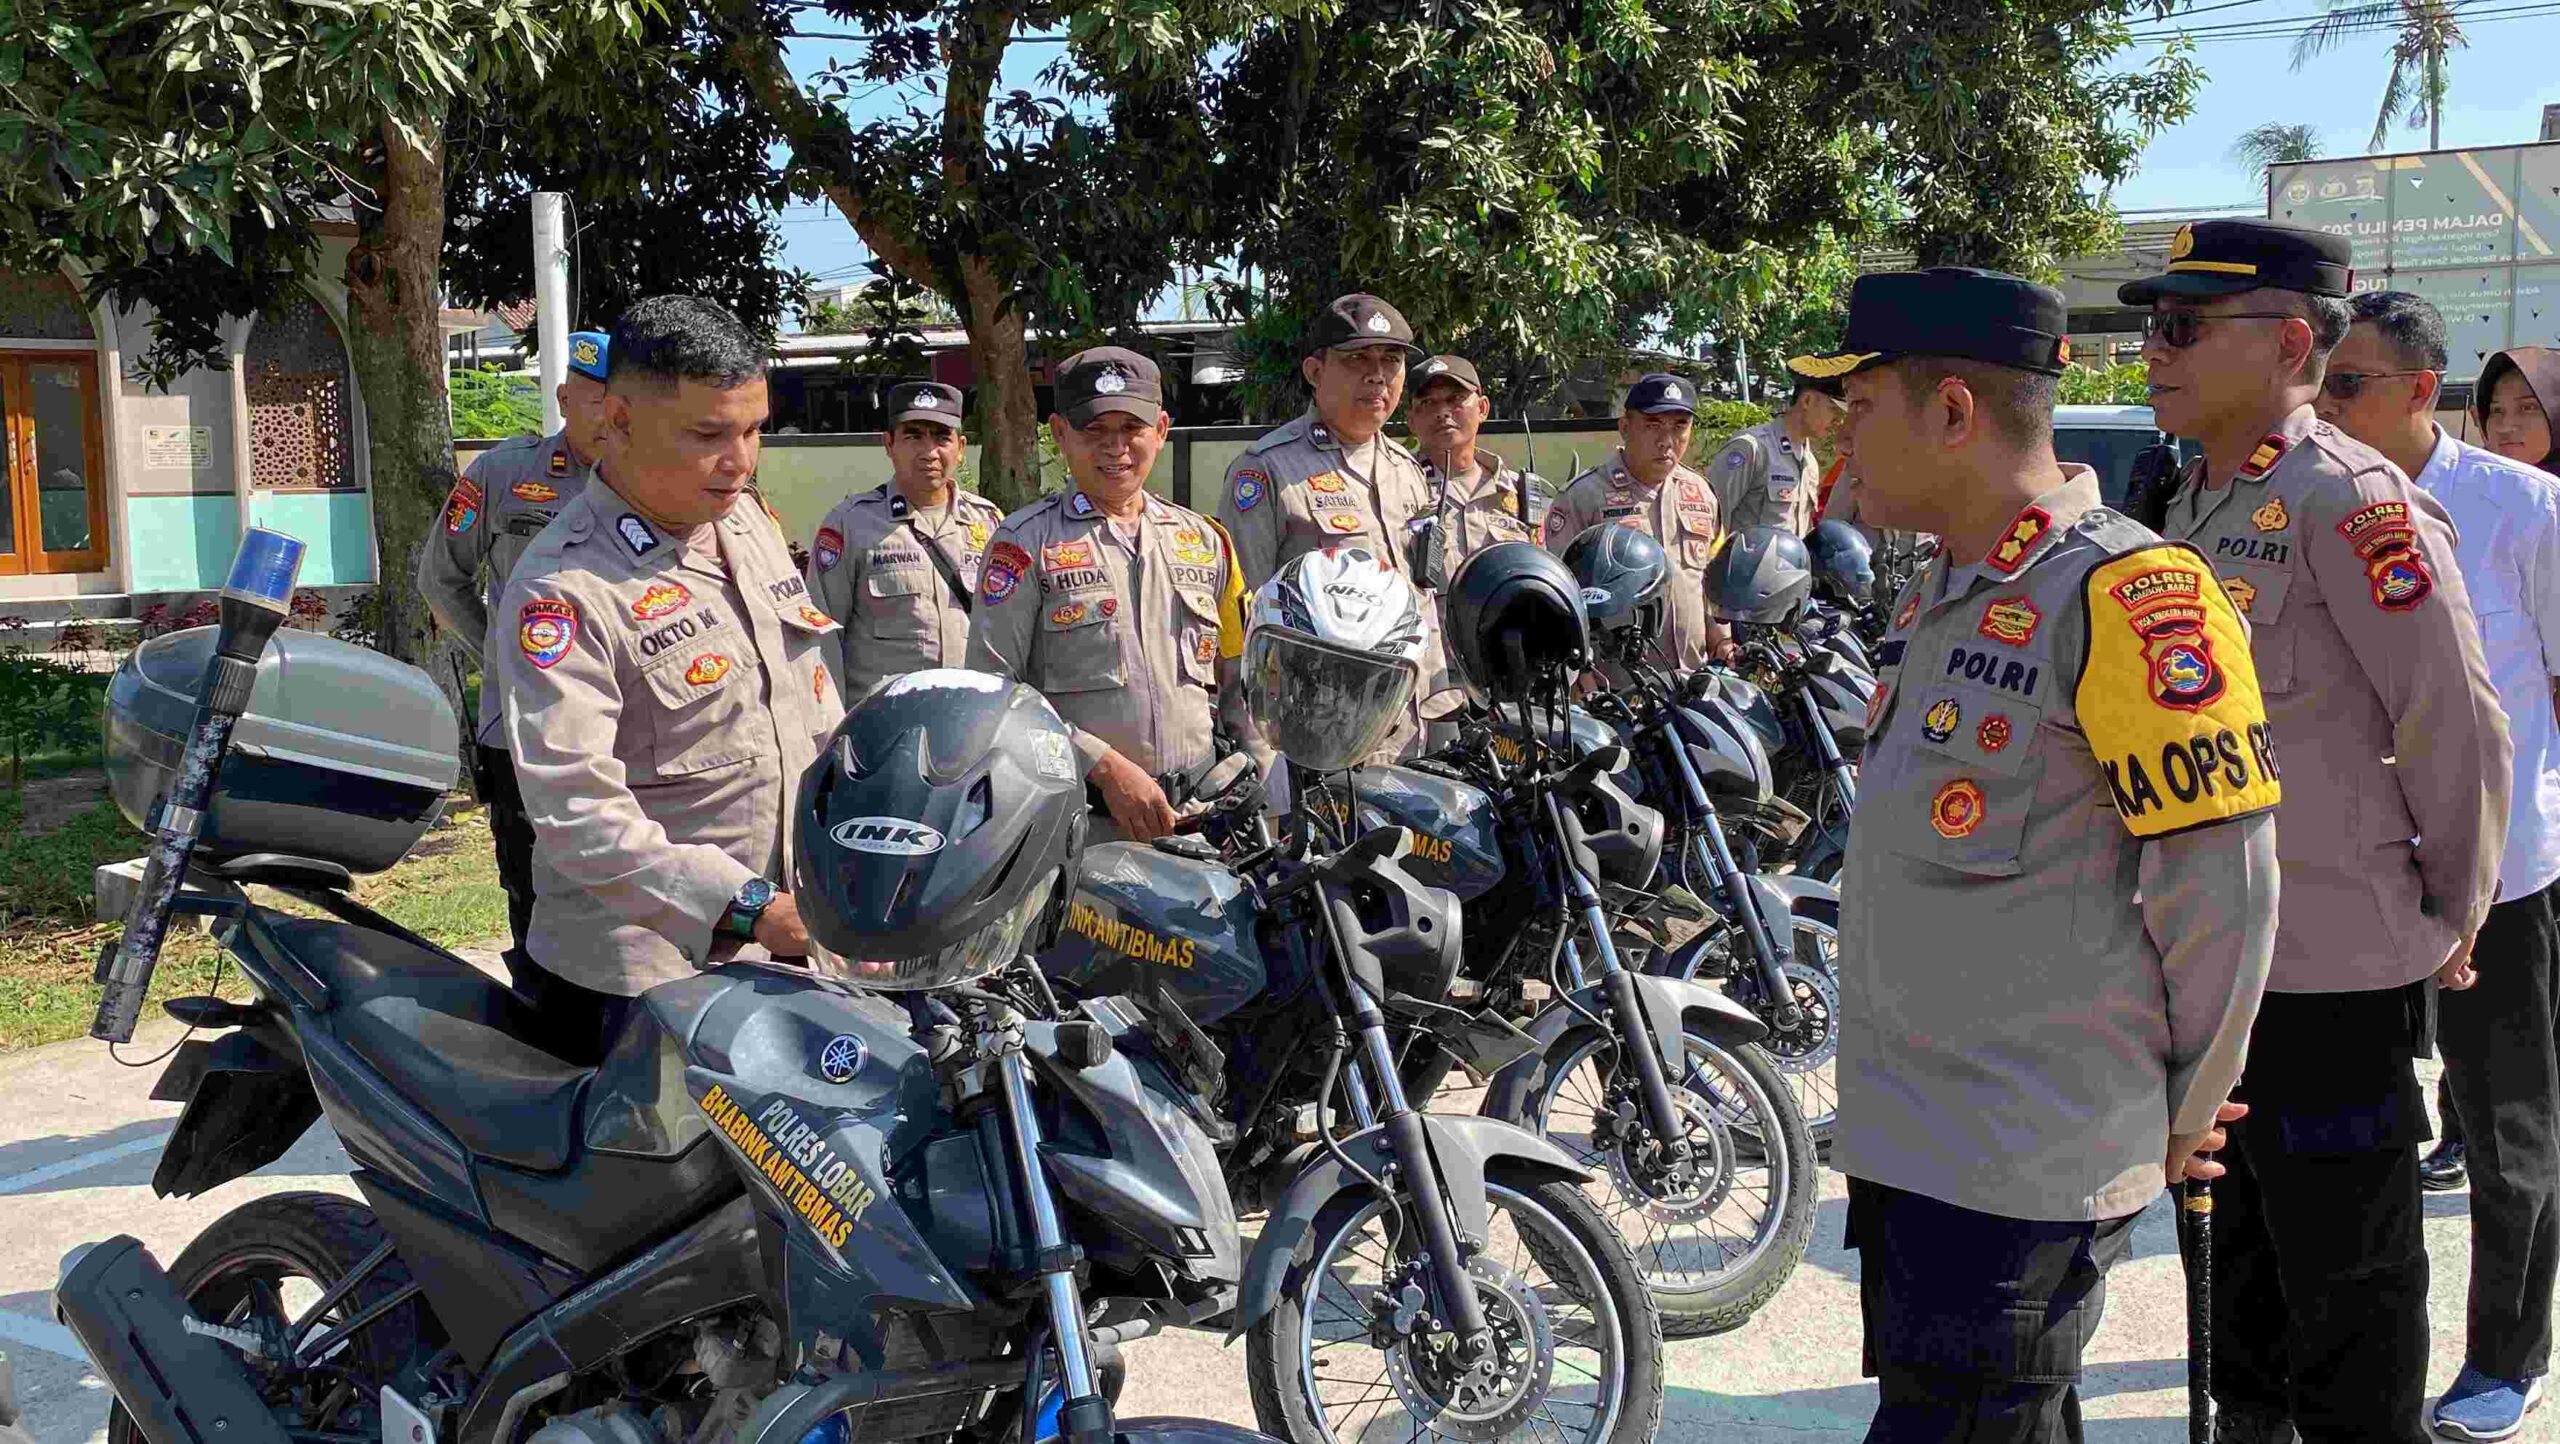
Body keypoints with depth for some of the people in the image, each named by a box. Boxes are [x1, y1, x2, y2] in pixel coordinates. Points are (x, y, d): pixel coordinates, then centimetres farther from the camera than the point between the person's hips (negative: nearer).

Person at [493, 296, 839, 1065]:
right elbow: (576, 808, -25)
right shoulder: (563, 589, -17)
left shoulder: (752, 524, 8)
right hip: (645, 972, -7)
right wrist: (746, 909, -31)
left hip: (790, 947, 7)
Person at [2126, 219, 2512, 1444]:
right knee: (2237, 1267, 24)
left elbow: (2459, 729, -18)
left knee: (2350, 1314, 6)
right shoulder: (2201, 502, 10)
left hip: (2330, 976, -9)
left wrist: (2449, 923, -9)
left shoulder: (2350, 501, -18)